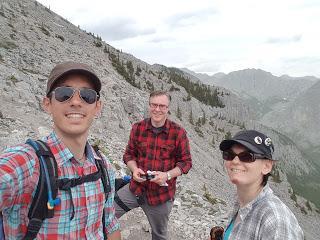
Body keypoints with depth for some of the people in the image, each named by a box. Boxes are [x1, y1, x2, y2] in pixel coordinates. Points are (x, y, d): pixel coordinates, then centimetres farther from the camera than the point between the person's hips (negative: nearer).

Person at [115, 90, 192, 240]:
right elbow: (129, 154, 5)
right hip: (136, 188, 2)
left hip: (162, 194, -1)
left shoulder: (178, 133, -13)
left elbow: (186, 162, -7)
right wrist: (134, 169, -14)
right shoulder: (138, 128, -5)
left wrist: (167, 175, -22)